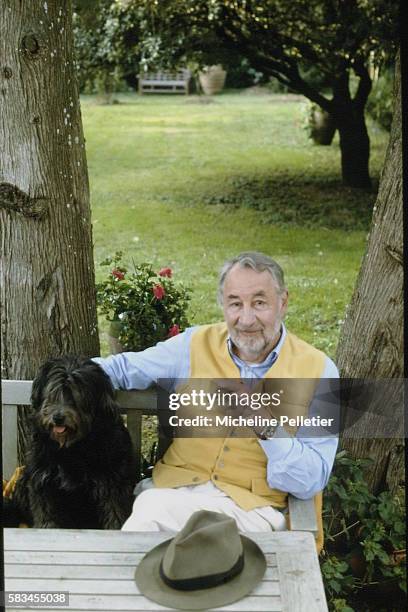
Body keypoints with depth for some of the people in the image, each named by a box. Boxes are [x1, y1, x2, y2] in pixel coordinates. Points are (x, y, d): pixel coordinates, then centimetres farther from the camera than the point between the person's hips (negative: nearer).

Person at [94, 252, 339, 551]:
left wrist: (268, 428, -19)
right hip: (176, 487, 3)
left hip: (254, 504, -3)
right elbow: (124, 369, 21)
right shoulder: (197, 344, 8)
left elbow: (313, 480, -4)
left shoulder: (318, 371, -1)